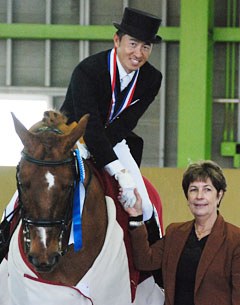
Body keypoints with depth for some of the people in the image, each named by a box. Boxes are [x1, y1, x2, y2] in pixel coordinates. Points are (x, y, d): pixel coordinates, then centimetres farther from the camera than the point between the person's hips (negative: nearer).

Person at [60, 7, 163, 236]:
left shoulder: (151, 79, -9)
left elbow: (126, 122, -13)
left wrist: (88, 149, -28)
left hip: (115, 143, 3)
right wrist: (120, 174, -41)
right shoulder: (87, 71, -24)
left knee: (142, 206, -12)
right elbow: (89, 125, -32)